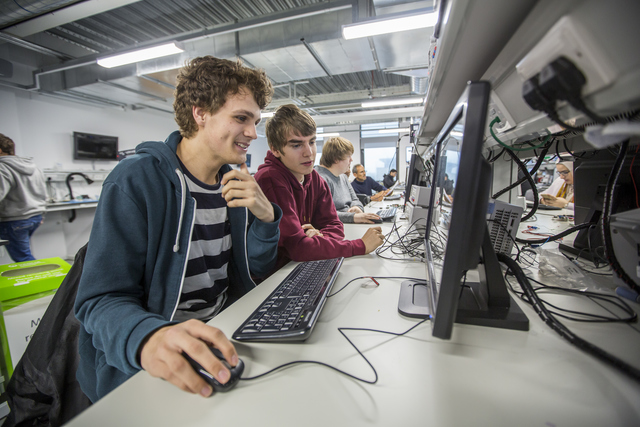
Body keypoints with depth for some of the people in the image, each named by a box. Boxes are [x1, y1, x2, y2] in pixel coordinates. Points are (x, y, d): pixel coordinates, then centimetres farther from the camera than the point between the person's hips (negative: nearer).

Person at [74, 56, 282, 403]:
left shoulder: (234, 181, 4)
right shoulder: (136, 181, -14)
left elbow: (258, 267, 4)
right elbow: (102, 299, -16)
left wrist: (266, 217, -14)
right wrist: (148, 338, -37)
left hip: (225, 333, 6)